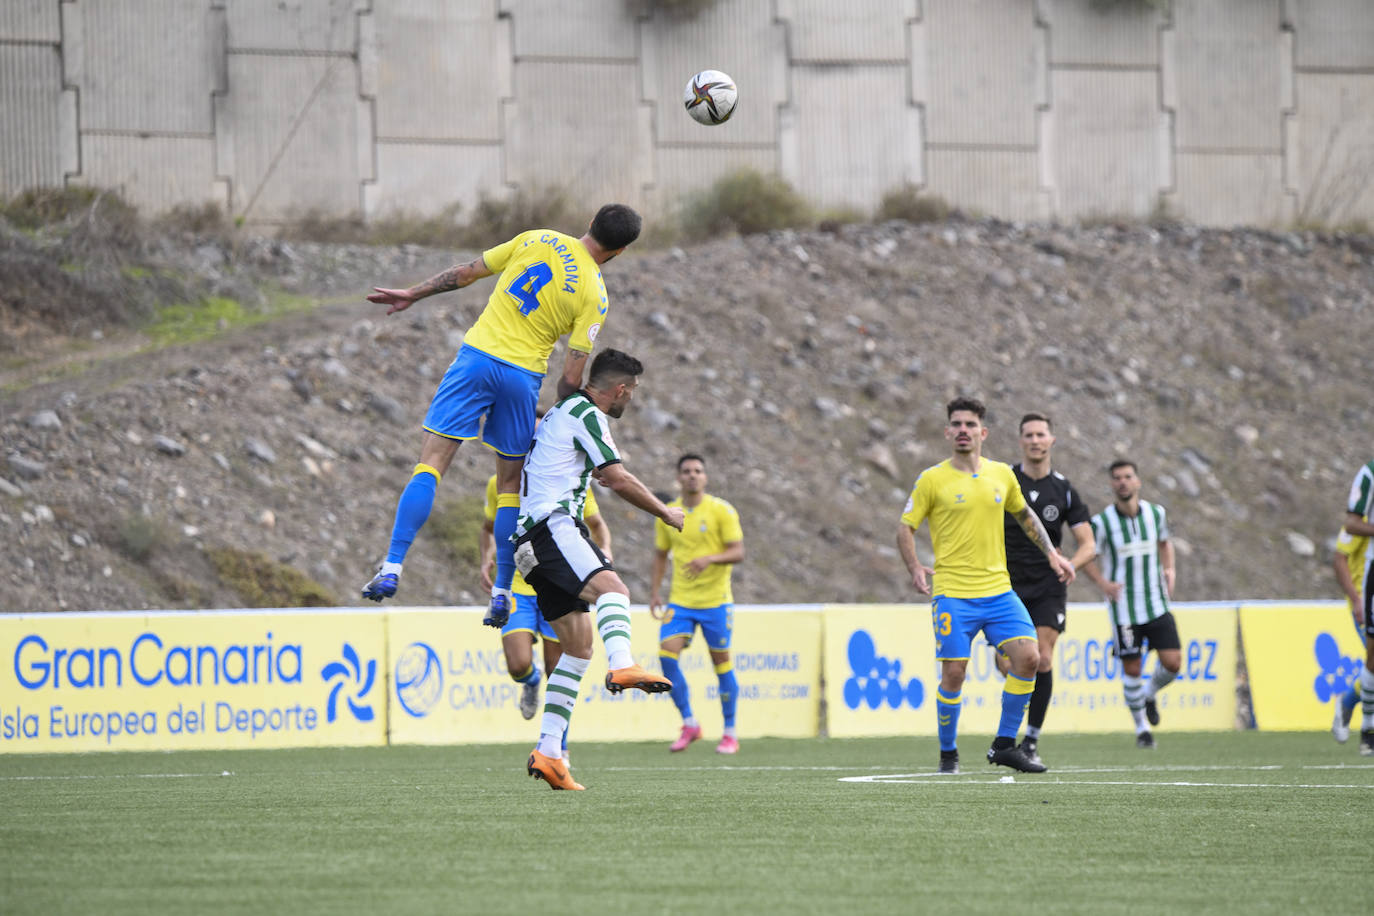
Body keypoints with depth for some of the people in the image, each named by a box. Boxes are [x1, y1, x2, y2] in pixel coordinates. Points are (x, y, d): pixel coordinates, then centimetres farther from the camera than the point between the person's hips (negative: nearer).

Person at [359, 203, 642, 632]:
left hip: (477, 357, 0)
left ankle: (392, 568, -12)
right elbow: (572, 378, -5)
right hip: (523, 376, 0)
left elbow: (467, 272, 7)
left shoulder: (537, 240, 2)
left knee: (431, 463, -1)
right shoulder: (595, 295, -3)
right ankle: (502, 594, 12)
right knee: (510, 483, 14)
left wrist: (413, 295, 19)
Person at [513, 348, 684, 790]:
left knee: (579, 645, 6)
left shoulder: (562, 411, 27)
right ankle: (622, 666, -62)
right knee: (611, 587, -32)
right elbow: (619, 479, -6)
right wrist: (666, 513, 6)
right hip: (553, 526, -10)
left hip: (532, 537, 10)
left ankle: (548, 752, 0)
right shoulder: (586, 415, -3)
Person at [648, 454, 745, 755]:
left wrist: (710, 559, -26)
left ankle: (730, 733, 13)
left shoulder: (721, 511, -4)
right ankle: (689, 724, -1)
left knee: (721, 661, 1)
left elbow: (737, 552, -8)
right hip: (680, 600, 3)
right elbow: (660, 555, 17)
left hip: (715, 600, -3)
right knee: (667, 654, -14)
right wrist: (654, 593, 8)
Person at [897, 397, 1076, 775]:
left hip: (998, 590, 4)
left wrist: (1051, 553, 19)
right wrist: (915, 568, -16)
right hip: (953, 594, -4)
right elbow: (905, 528, 1)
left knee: (1028, 658, -10)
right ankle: (948, 754, 12)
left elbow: (1024, 515, 26)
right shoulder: (932, 479, -2)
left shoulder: (1002, 475, 9)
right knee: (954, 673, -7)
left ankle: (1005, 745, 3)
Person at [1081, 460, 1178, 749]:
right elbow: (1088, 558, 1)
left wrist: (1169, 570, 4)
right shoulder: (1102, 522, -9)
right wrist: (1103, 583, -16)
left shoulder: (1155, 513, 1)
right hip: (1123, 608, -3)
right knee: (1132, 669, -1)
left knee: (1172, 662, -7)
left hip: (1157, 604, 3)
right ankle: (1141, 726, 19)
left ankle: (1150, 694, 26)